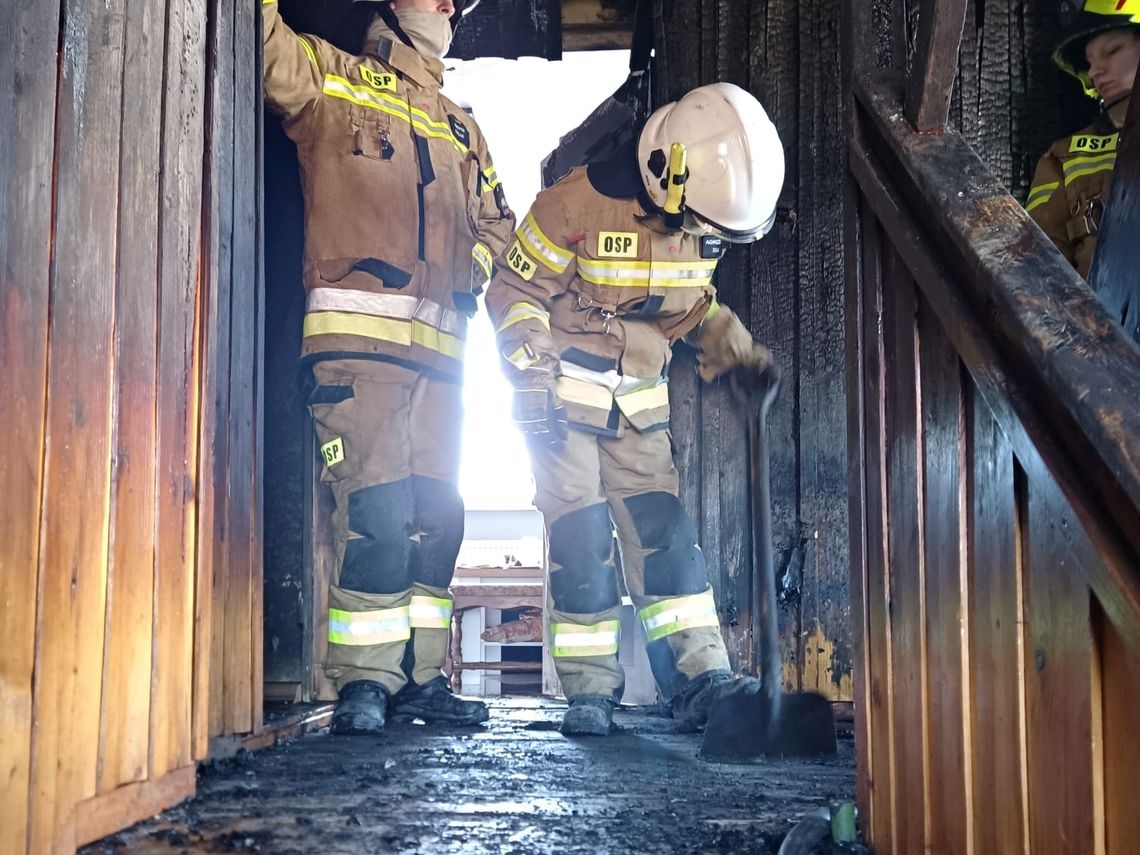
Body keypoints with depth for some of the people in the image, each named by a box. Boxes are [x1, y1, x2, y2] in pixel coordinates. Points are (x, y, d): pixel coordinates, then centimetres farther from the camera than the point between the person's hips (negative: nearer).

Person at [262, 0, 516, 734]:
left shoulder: (461, 128, 25)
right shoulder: (332, 79, 10)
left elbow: (496, 222, 27)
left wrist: (473, 275, 10)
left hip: (438, 347, 6)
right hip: (357, 334, -6)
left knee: (437, 516, 6)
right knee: (377, 512, -13)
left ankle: (419, 677, 16)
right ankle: (364, 682, -3)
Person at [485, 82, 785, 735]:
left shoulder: (700, 218, -2)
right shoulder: (581, 203, -22)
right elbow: (514, 290, -14)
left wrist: (736, 346, 3)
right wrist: (534, 381, -21)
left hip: (641, 399, 5)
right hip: (566, 393, -5)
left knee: (664, 533, -2)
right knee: (581, 539, -7)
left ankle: (702, 682, -2)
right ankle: (591, 691, 2)